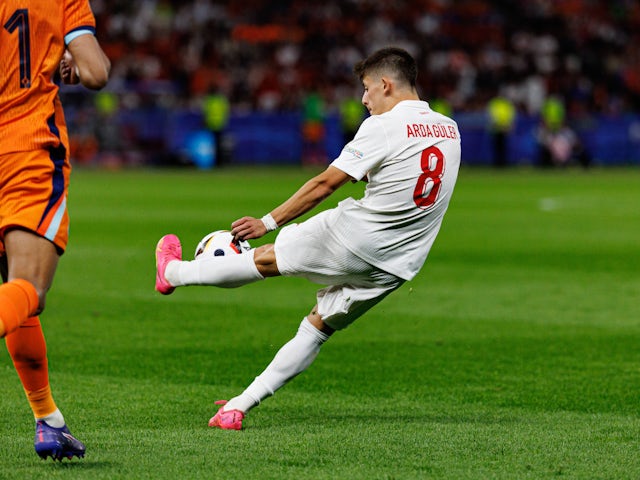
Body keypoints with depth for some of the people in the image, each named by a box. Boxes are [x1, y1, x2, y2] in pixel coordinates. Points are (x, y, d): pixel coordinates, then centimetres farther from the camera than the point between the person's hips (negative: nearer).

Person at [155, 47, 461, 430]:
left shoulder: (383, 127, -12)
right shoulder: (450, 130, 9)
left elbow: (325, 184, -11)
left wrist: (269, 222, -5)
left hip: (354, 237, -6)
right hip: (398, 265, 7)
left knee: (266, 258, 13)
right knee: (318, 327, 13)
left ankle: (173, 272, 32)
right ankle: (240, 406, 11)